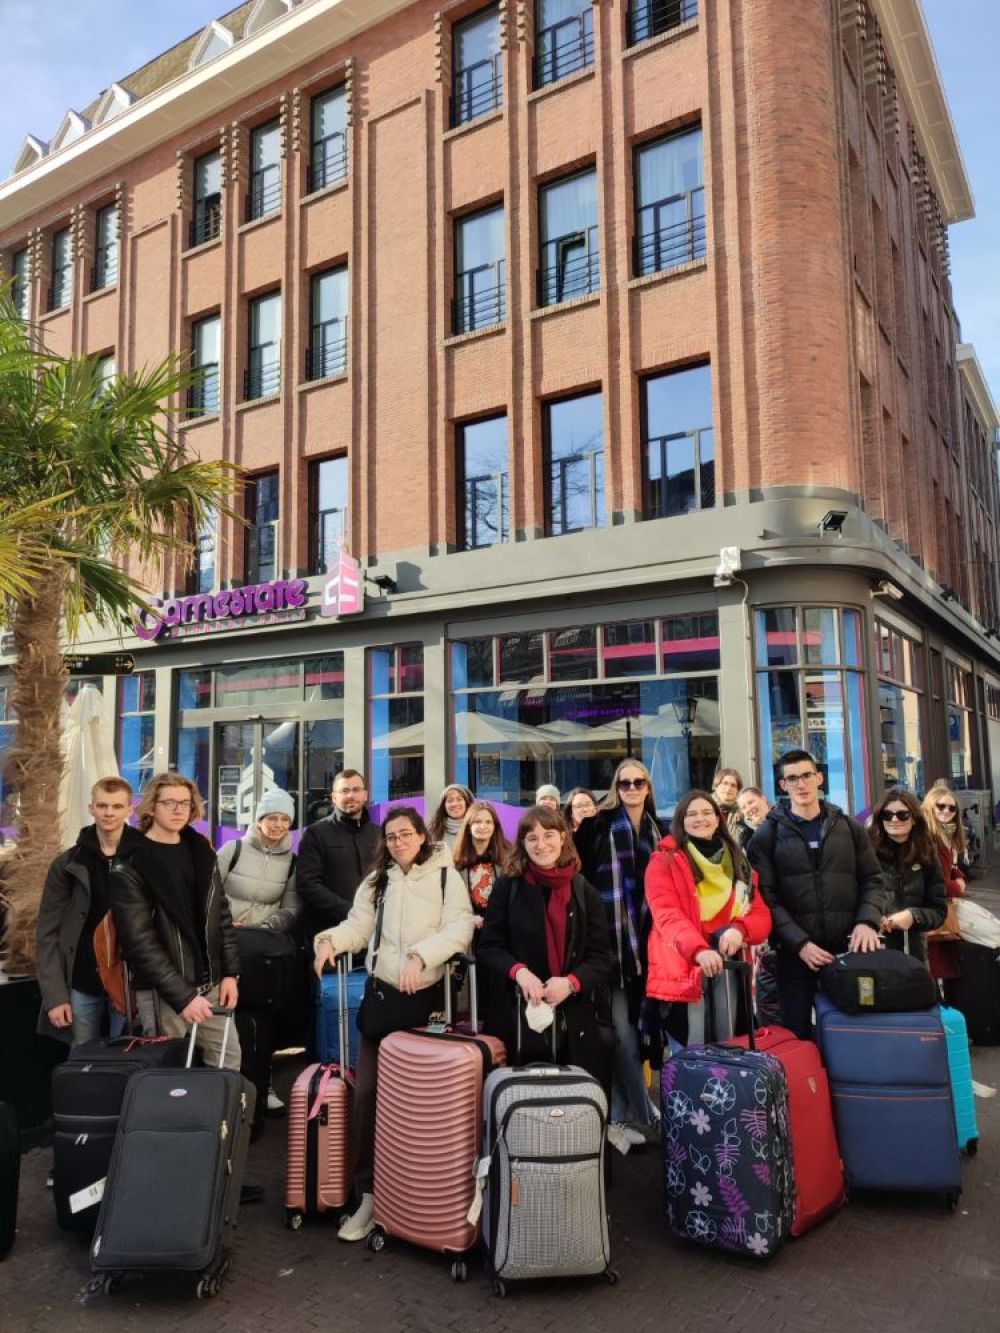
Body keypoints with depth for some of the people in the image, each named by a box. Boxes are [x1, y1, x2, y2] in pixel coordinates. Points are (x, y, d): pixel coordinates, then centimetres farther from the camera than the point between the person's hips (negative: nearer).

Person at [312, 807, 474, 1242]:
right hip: (383, 994, 3)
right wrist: (331, 940, -18)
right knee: (366, 1092, -3)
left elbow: (460, 928, -13)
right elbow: (358, 926, 3)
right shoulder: (376, 881, 13)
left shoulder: (446, 876, -1)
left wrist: (420, 955, -26)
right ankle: (369, 1193, 8)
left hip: (431, 996, -3)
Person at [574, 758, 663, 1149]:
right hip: (609, 939, -5)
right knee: (621, 1029, -4)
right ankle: (642, 1114, 9)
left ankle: (620, 1113, 23)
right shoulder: (598, 825, -4)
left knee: (636, 1023, 11)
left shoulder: (657, 830, 12)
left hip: (645, 939, 5)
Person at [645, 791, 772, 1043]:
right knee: (694, 1047, -6)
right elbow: (666, 913, -15)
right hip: (685, 963, -4)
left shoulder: (738, 861, 15)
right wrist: (698, 949, -32)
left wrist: (739, 929, -16)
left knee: (727, 1042, 10)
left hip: (728, 961, 5)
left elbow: (762, 915, 7)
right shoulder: (665, 861, 0)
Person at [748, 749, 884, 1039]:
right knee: (798, 1033, 4)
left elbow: (872, 879, 10)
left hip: (847, 949, 2)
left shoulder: (849, 827, 10)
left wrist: (867, 921, -9)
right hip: (795, 952, -2)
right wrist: (799, 942, -16)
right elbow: (766, 896, -6)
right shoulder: (767, 836, 1)